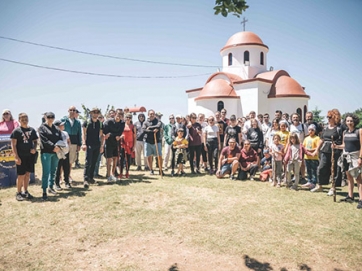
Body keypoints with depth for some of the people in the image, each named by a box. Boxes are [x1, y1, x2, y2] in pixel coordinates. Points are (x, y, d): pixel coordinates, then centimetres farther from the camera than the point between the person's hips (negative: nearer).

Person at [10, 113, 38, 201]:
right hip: (21, 156, -4)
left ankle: (25, 192, 23)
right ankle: (18, 193, 14)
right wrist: (16, 157, -12)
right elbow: (13, 145, -7)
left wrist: (34, 149, -4)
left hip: (30, 155, 4)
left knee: (28, 174, 11)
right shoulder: (16, 131, -5)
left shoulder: (32, 130, 8)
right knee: (21, 175, -1)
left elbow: (35, 141, 16)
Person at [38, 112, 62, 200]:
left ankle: (51, 187, 27)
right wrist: (53, 146, -20)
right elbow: (44, 140, -12)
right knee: (46, 172, -7)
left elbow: (60, 139, 8)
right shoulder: (42, 127, 0)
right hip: (46, 152, -5)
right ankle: (44, 191, -2)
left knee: (53, 171, 13)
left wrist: (58, 147, -10)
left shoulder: (56, 128, 14)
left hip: (55, 152, 5)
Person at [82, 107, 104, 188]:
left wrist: (101, 146, 7)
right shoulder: (86, 122, 1)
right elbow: (84, 134, -2)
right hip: (89, 145, -4)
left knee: (94, 162, 9)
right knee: (88, 162, -11)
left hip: (97, 145, 4)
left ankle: (91, 177, 19)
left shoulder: (100, 123, 10)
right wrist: (84, 144, -12)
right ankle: (86, 179, -10)